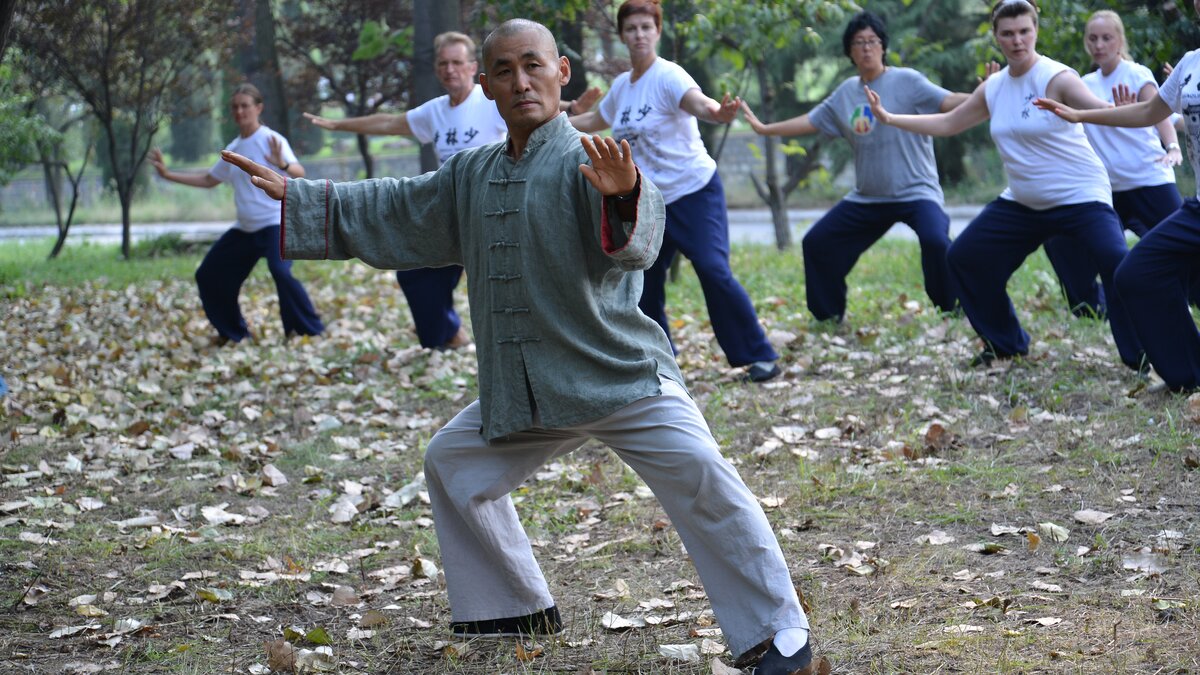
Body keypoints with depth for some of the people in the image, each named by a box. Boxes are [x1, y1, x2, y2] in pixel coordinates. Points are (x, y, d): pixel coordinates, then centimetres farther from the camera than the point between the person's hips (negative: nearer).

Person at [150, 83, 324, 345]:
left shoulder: (271, 139, -11)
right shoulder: (233, 149, 10)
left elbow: (300, 174, -24)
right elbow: (209, 180, 24)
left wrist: (283, 164, -47)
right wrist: (168, 174, 20)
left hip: (274, 223, -8)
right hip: (244, 229, 8)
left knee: (281, 271, -31)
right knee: (209, 275, 8)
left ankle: (310, 330, -19)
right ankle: (233, 331, 24)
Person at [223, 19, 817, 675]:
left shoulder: (589, 161, -13)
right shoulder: (471, 175, 10)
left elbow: (635, 241, -33)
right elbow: (389, 214, 23)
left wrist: (622, 196, -57)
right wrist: (293, 195, 23)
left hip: (619, 371, -7)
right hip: (519, 392, 7)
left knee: (698, 475, -23)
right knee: (452, 462, 15)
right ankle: (518, 608, 31)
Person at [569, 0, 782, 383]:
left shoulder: (667, 76, -15)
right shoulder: (622, 86, 7)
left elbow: (697, 101, -37)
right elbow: (593, 121, 28)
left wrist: (716, 112, -59)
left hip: (695, 190, -7)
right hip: (651, 201, 7)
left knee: (713, 270, -20)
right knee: (644, 283, 7)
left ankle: (760, 357, -12)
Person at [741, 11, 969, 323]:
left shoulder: (906, 81, -8)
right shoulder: (846, 92, 9)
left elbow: (948, 102, -19)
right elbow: (810, 121, 19)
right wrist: (764, 128, 21)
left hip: (916, 191, -6)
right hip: (867, 198, 6)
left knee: (935, 240, -33)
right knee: (816, 243, 8)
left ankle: (957, 309, -15)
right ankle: (828, 317, 23)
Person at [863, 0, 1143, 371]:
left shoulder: (1056, 78, -18)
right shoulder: (993, 88, 4)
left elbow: (1100, 110, -35)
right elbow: (947, 124, 15)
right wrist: (888, 118, 12)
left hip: (1080, 197, -7)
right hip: (1022, 202, 7)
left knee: (1117, 265, -27)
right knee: (963, 257, 10)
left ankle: (1142, 355, -15)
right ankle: (1005, 343, 26)